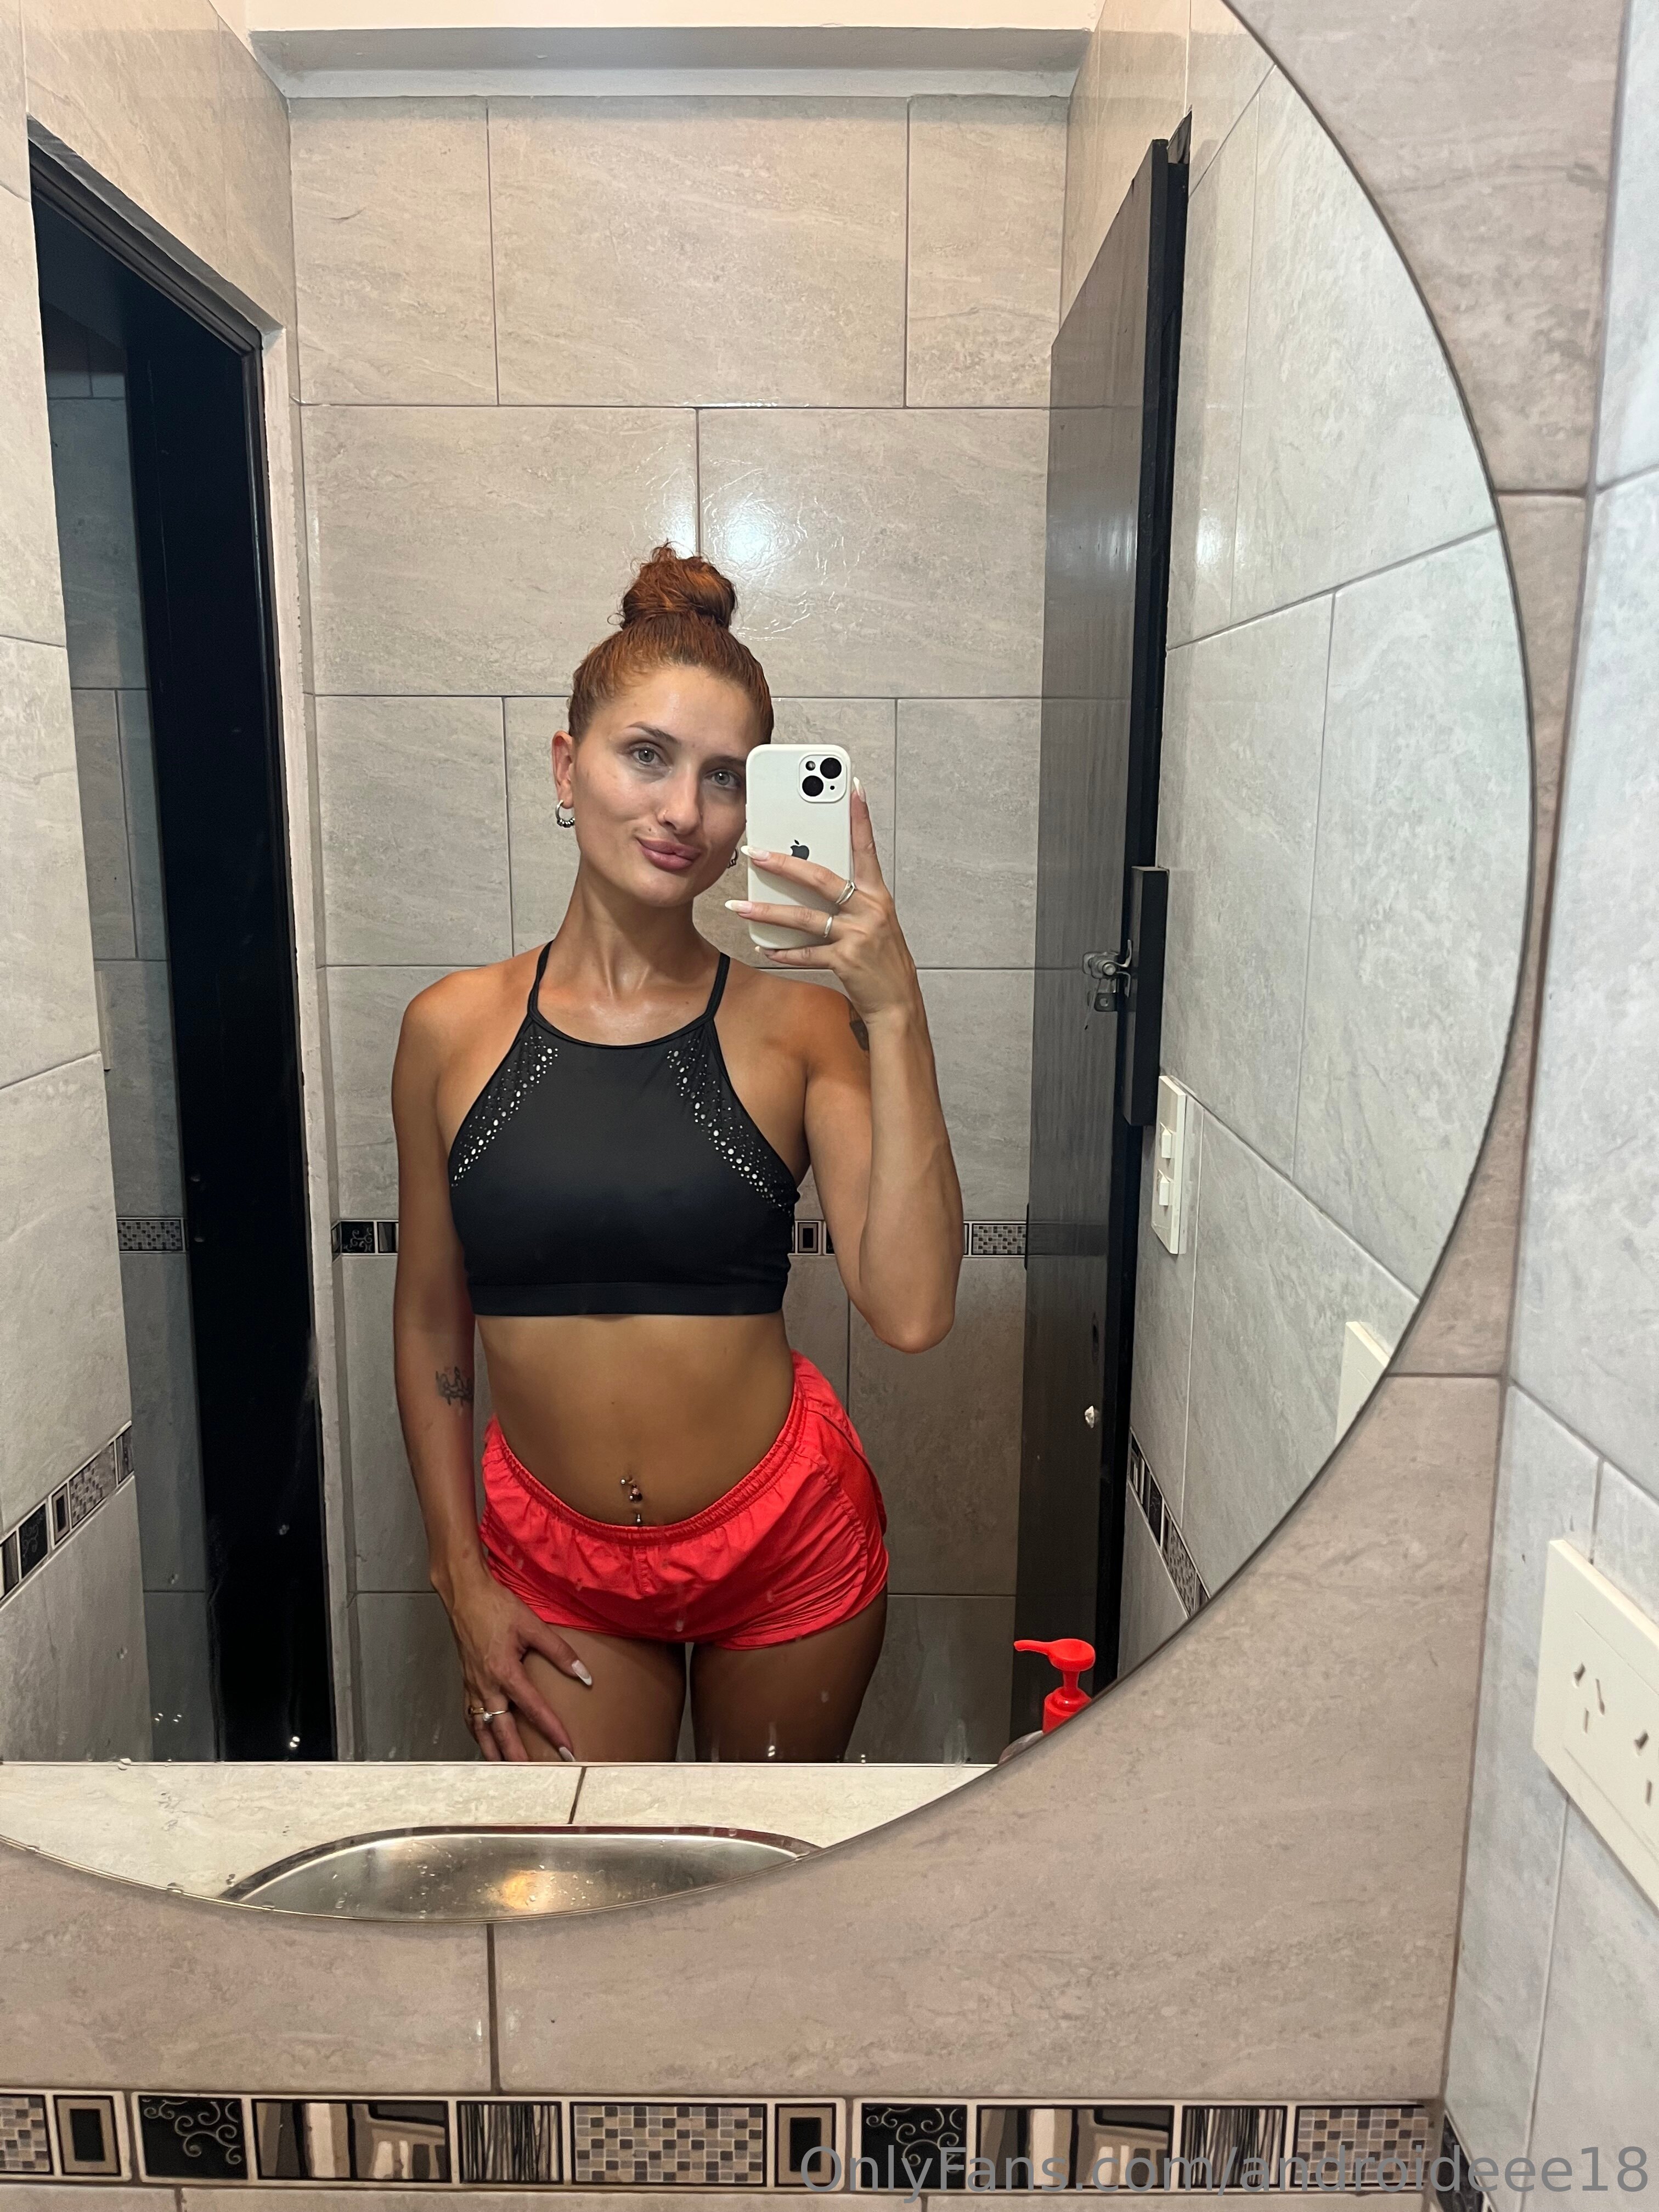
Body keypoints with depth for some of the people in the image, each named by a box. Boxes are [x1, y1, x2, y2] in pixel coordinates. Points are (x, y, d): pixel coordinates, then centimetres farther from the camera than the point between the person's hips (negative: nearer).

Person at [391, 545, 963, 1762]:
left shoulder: (795, 1026, -11)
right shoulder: (453, 1029, -6)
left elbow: (913, 1311, -22)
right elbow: (431, 1325, 3)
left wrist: (895, 1011, -27)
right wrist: (462, 1580, 4)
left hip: (788, 1542, 0)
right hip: (552, 1565, 1)